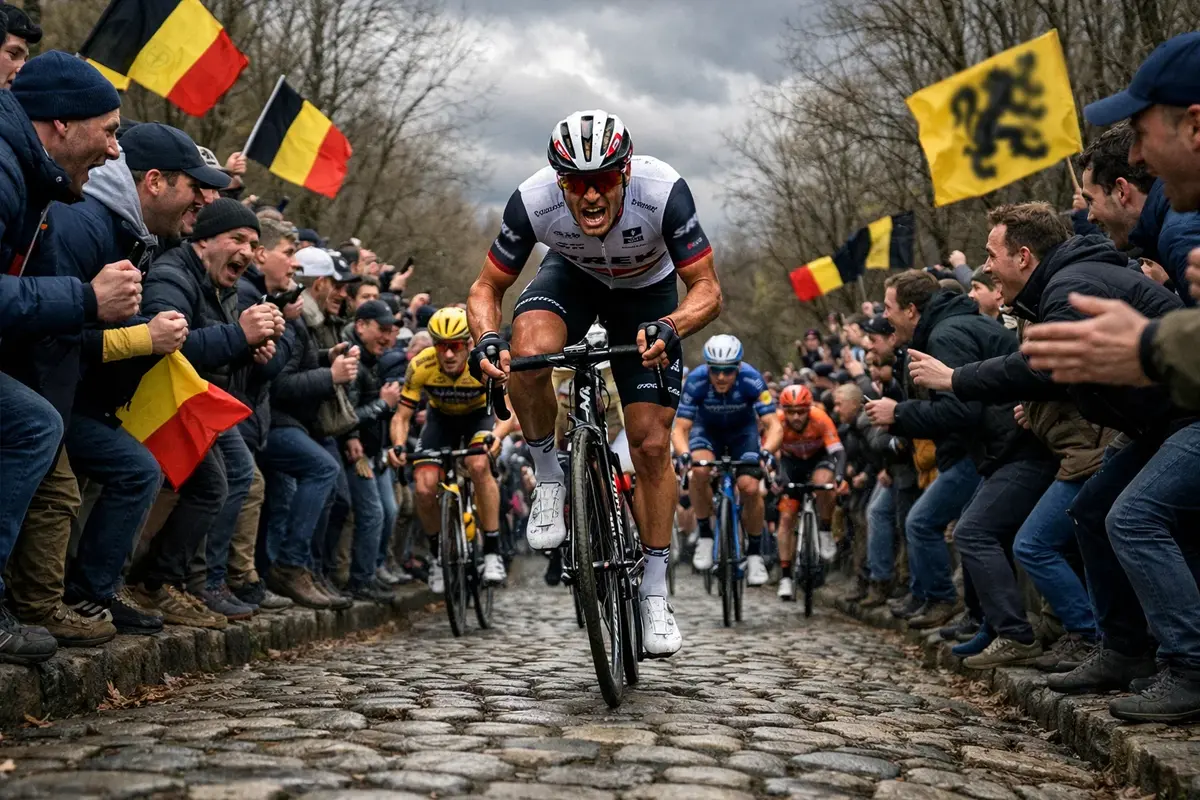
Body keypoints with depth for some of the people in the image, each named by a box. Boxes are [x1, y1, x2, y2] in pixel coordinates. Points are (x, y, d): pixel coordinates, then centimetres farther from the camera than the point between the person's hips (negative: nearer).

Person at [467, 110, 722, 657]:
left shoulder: (662, 191, -37)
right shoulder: (533, 201, -33)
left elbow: (707, 289, -30)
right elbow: (487, 288, -20)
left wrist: (669, 328, -51)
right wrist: (486, 339, -41)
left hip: (647, 290, 0)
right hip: (572, 276, 1)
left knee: (651, 443, -7)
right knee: (529, 349, -35)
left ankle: (655, 591, 8)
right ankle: (549, 476, -9)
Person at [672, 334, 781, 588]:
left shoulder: (751, 380, -33)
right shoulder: (696, 381, -32)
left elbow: (774, 425, -34)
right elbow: (680, 428, -29)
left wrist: (766, 450, -54)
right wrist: (684, 454, -50)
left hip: (743, 430, 0)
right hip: (707, 429, 0)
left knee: (750, 487, -20)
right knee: (699, 470, -32)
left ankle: (755, 553, 2)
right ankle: (705, 536, -11)